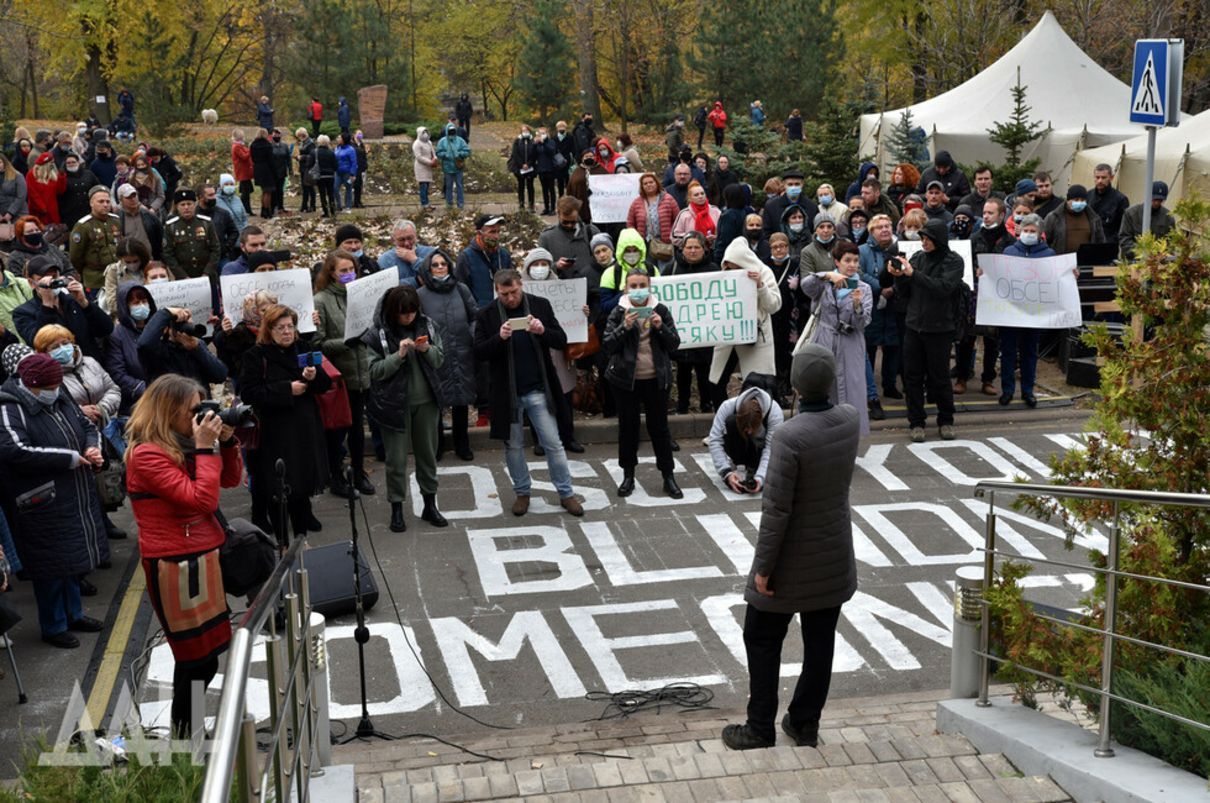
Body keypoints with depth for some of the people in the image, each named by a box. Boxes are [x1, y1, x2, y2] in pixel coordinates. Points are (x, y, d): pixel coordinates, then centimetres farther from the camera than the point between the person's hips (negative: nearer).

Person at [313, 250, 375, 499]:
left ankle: (359, 473, 28)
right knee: (336, 429, 8)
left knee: (358, 426, 15)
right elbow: (317, 343, -14)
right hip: (336, 375, -4)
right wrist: (345, 343, -24)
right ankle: (335, 477, 22)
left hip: (360, 373, 4)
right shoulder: (321, 301, -10)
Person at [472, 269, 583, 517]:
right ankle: (522, 493, 26)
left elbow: (562, 340, -1)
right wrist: (499, 338, -23)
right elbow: (479, 352, -6)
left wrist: (543, 331, -21)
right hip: (507, 391, 0)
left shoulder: (540, 305, -1)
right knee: (513, 445, 11)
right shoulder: (487, 314, -3)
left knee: (553, 443, 3)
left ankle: (566, 493, 14)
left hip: (538, 389, 0)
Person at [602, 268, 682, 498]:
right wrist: (624, 327, -22)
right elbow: (606, 346, -8)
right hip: (625, 379, 0)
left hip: (656, 378, 0)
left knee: (659, 427, 6)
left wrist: (661, 327, -17)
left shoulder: (661, 311, 1)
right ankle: (628, 476, 20)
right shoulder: (618, 313, -1)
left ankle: (668, 477, 14)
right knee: (628, 427, 8)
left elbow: (674, 344, 0)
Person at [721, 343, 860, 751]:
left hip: (792, 562, -6)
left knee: (762, 641, 11)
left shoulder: (789, 436, -27)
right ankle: (805, 723, 27)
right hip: (835, 558, 6)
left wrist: (763, 566, -13)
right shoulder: (850, 420, -8)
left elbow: (776, 510, -23)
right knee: (820, 642, 15)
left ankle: (760, 728, 18)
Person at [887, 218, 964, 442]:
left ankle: (945, 421, 21)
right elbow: (904, 294, 9)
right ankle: (916, 422, 15)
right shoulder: (918, 257, 6)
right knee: (912, 377, 5)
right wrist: (899, 277, -11)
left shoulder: (953, 261, -4)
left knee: (939, 377, 4)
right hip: (914, 326, 4)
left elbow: (943, 288, -21)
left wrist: (914, 274, -22)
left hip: (939, 329, -4)